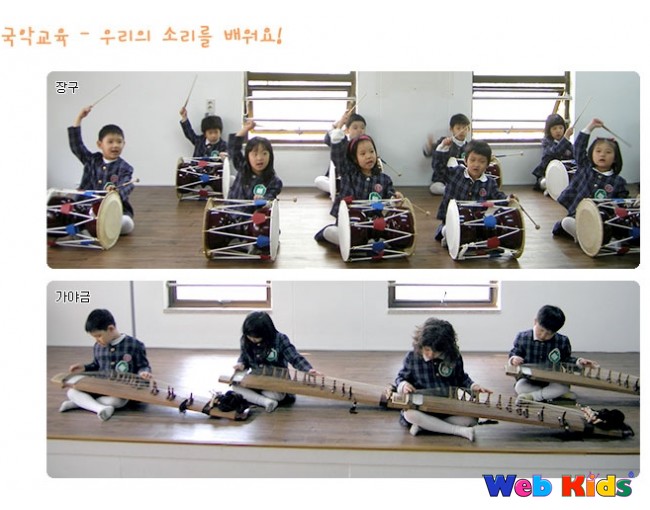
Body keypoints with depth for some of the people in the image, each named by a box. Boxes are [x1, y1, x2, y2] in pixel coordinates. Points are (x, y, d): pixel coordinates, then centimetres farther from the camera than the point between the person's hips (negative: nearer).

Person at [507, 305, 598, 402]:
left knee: (564, 387, -31)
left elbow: (566, 359, 12)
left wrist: (579, 361, -5)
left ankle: (532, 396, -26)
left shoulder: (562, 341, -5)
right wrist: (514, 359, -20)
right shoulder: (522, 338, -7)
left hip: (553, 382, 1)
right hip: (529, 382, 0)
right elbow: (513, 355, 2)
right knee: (520, 386, -33)